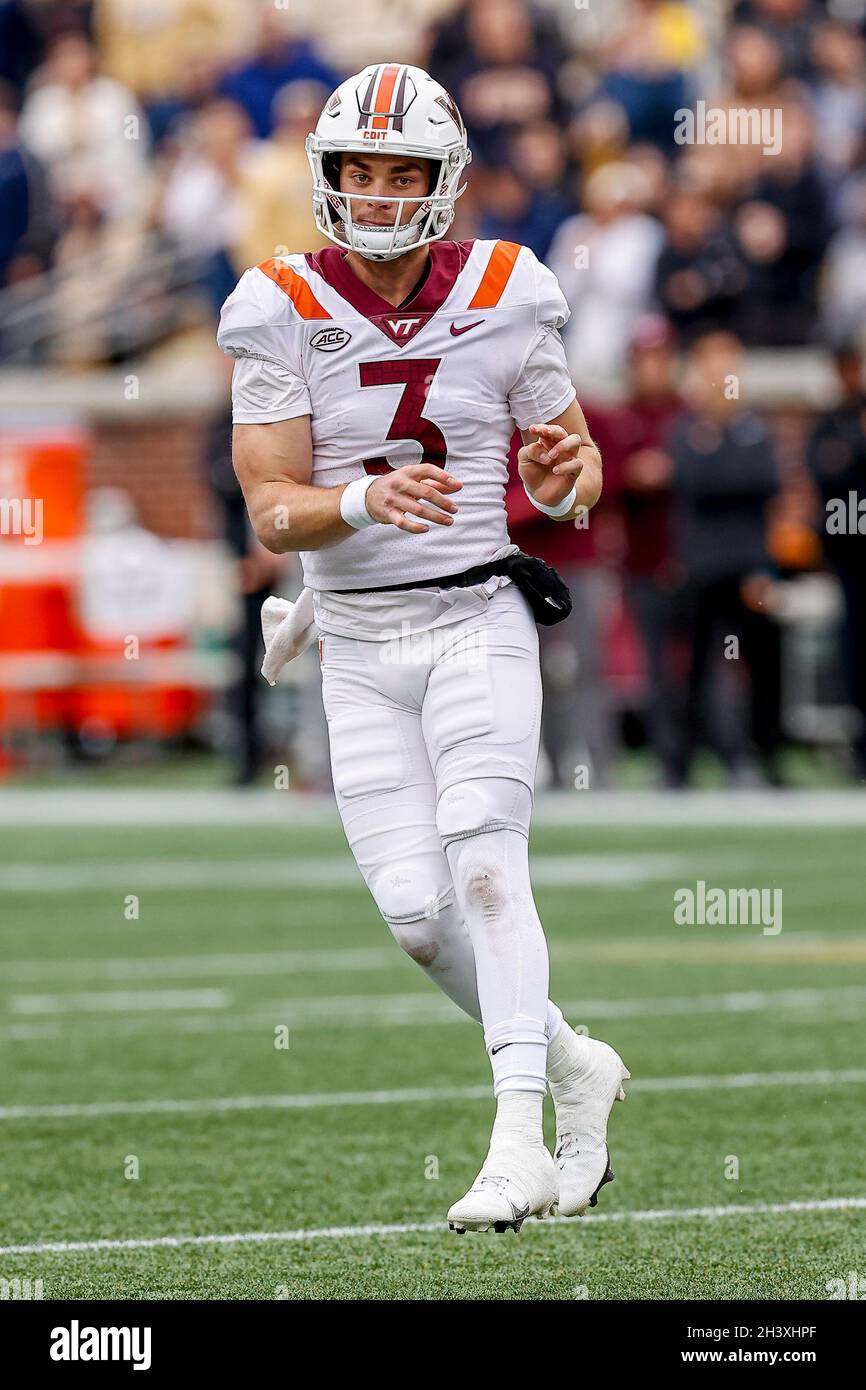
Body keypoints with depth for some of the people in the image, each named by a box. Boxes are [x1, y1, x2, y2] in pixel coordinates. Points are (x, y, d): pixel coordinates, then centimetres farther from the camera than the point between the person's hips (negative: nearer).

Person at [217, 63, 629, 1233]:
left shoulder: (505, 299, -2)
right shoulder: (284, 314, -4)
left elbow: (575, 462, 7)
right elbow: (272, 513, -8)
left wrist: (563, 478, -17)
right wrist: (363, 501, -29)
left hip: (477, 619, -2)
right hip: (359, 643, 2)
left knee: (483, 862, -20)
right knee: (417, 916, -3)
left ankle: (519, 1143, -23)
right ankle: (576, 1066, 22)